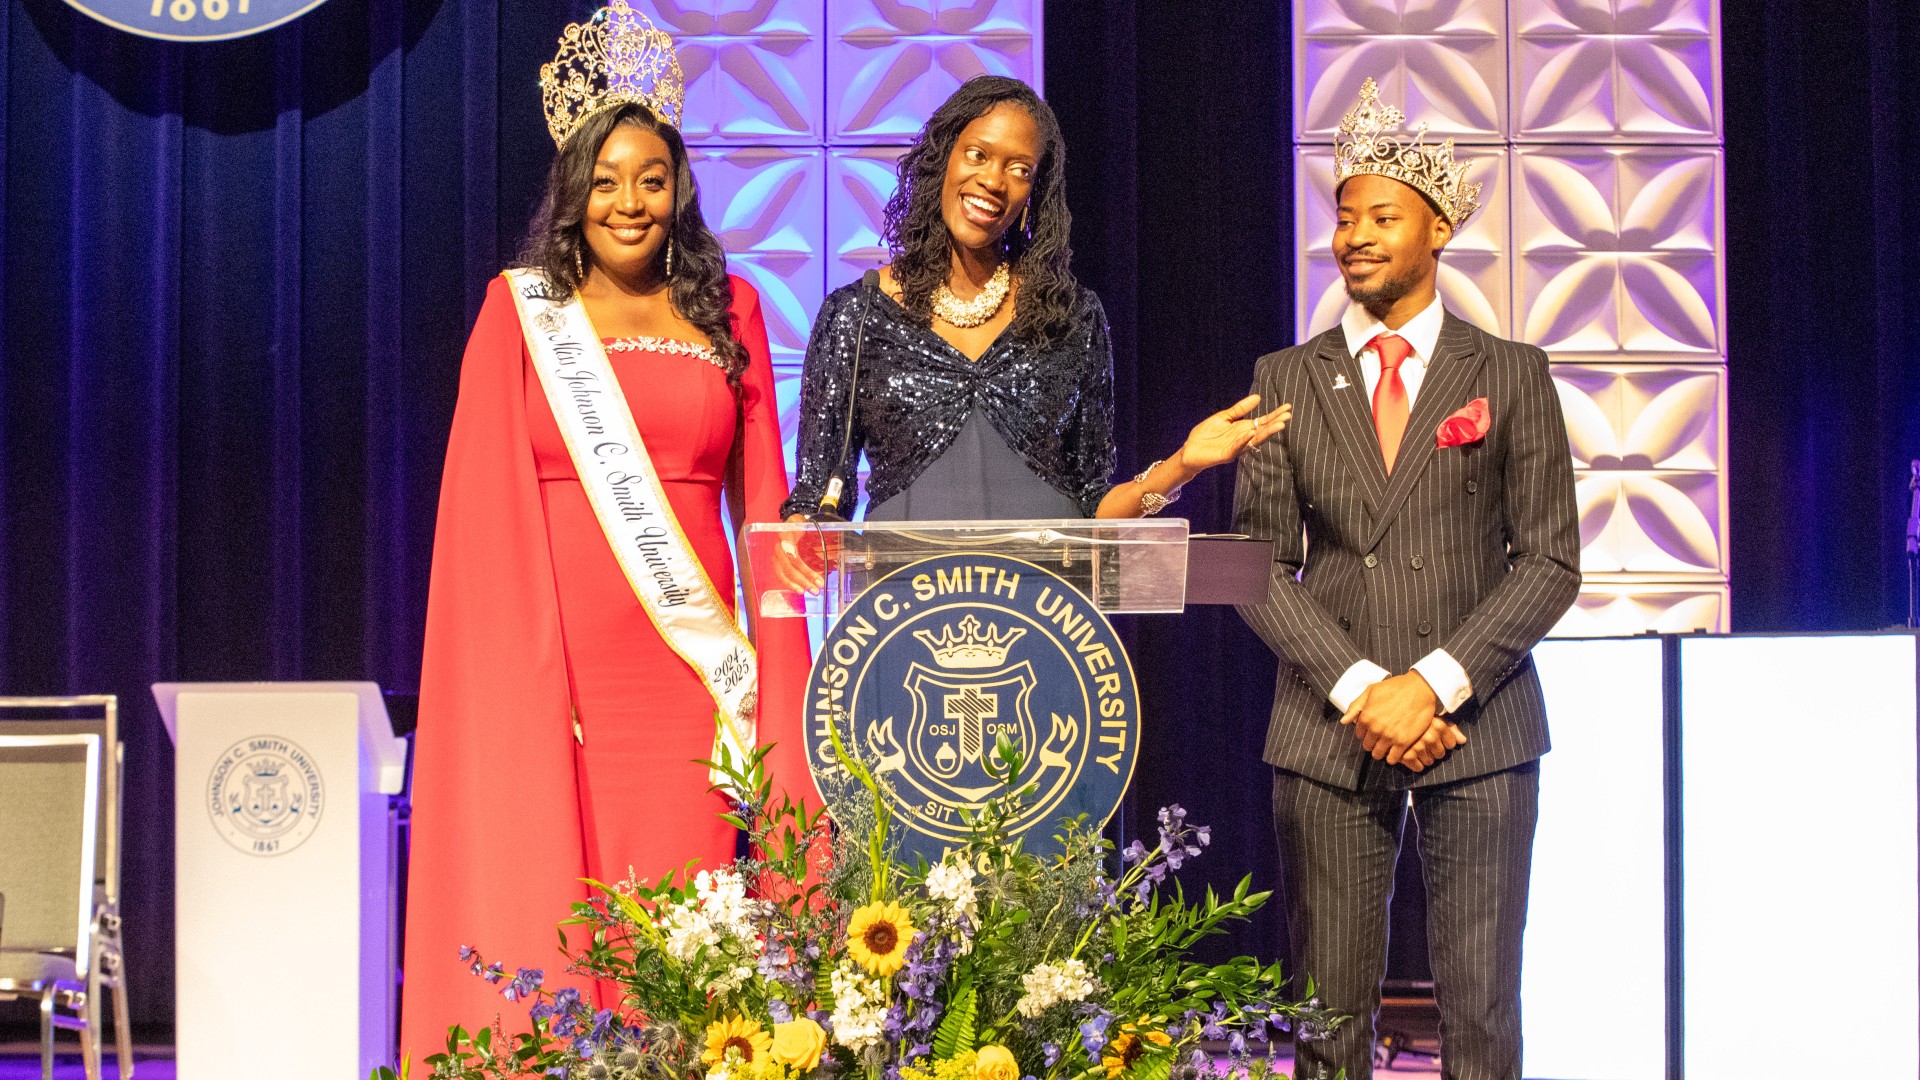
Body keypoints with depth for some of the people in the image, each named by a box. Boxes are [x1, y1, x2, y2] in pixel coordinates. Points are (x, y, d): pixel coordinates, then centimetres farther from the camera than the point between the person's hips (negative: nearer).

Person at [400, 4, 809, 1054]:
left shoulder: (728, 312, 12)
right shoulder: (519, 308, 6)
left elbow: (763, 500, 12)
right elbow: (483, 499, 2)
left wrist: (773, 675, 5)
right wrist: (523, 669, -7)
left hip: (687, 659, 2)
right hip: (553, 652, -1)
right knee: (545, 898, -3)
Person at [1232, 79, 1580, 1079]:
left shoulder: (1512, 376, 7)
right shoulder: (1286, 379, 10)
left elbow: (1550, 560, 1)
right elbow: (1261, 564, 4)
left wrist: (1436, 684, -10)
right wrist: (1359, 690, -9)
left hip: (1478, 731, -1)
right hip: (1327, 733, 1)